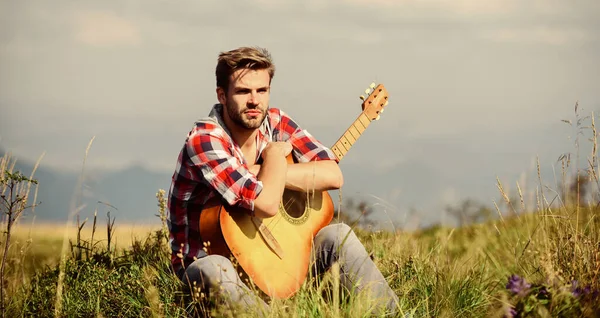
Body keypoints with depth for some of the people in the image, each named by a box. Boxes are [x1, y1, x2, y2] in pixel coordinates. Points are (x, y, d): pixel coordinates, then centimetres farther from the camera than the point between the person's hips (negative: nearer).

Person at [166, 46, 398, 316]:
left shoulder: (276, 123, -2)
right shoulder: (204, 140, -21)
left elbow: (333, 176, -14)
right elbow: (266, 205, -32)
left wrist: (259, 172, -20)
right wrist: (275, 154, -15)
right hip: (210, 258, -6)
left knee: (337, 235, -9)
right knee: (215, 271, -39)